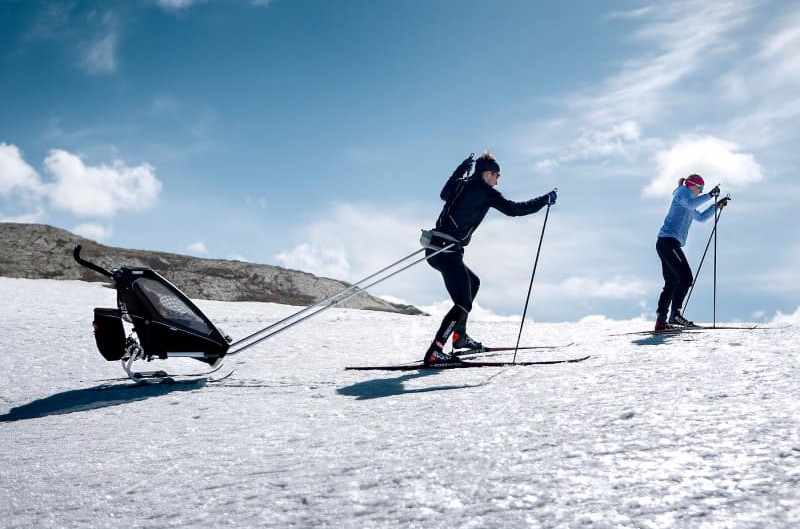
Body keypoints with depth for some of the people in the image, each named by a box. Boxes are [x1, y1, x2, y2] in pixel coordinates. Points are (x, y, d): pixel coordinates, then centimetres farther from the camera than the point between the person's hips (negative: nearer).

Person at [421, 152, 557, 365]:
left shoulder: (461, 185, 16)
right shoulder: (484, 191, -6)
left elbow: (444, 194, 39)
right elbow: (513, 209, -7)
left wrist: (462, 168, 45)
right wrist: (546, 199, 3)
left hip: (435, 249, 10)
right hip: (447, 252, -10)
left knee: (473, 282, 29)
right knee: (463, 303, -11)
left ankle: (459, 336, 34)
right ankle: (434, 352, -20)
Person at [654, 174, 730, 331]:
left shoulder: (687, 206, 30)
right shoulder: (682, 192, 1)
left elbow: (701, 218, 41)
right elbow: (691, 204, -21)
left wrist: (717, 206, 36)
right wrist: (709, 195, -20)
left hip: (665, 243, 10)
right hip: (669, 241, -10)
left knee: (672, 283, 7)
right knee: (686, 277, -14)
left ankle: (661, 320, 4)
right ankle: (675, 314, -18)